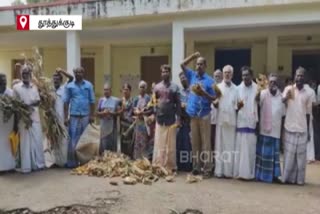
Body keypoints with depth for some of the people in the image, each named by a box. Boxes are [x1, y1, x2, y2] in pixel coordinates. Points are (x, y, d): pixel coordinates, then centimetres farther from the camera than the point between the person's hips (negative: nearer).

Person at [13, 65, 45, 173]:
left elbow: (38, 102, 6)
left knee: (37, 140, 5)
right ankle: (26, 166, 7)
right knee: (25, 142, 1)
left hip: (35, 117, 3)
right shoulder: (16, 87, -1)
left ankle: (38, 163, 16)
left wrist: (30, 104, -12)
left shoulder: (34, 87, 9)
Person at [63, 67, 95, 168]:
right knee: (73, 139, 0)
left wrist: (92, 115, 0)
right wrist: (66, 117, -2)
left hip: (85, 115, 1)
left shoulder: (88, 85, 4)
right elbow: (66, 102, 3)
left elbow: (92, 101, 4)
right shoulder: (69, 86, 4)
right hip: (74, 116, -1)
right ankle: (72, 162, 7)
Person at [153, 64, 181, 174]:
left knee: (171, 144, 4)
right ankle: (158, 165, 10)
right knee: (159, 143, 4)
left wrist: (178, 118, -7)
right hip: (159, 118, 2)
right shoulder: (157, 87, 9)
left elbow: (178, 103, 0)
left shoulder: (175, 87, 1)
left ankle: (170, 166, 12)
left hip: (171, 119, -2)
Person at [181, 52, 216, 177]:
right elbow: (182, 65, 14)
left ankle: (207, 168, 4)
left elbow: (214, 98, -3)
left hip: (204, 114, -4)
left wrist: (203, 93, -19)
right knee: (195, 142, 9)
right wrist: (194, 56, 8)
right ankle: (196, 167, 17)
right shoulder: (192, 76, 10)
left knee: (205, 142, -2)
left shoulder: (210, 81, -2)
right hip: (193, 114, 4)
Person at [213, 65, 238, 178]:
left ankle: (229, 171, 8)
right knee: (220, 145, 1)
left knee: (230, 146, 3)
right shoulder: (218, 87, 5)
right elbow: (215, 104, 1)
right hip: (221, 119, -2)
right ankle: (219, 170, 4)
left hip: (232, 120, 2)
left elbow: (236, 106, 12)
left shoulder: (235, 88, 10)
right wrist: (215, 103, -21)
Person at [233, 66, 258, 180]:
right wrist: (238, 106, -15)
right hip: (241, 123, 1)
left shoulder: (257, 88, 2)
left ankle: (249, 173, 9)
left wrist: (258, 123, -1)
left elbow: (259, 106, 3)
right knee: (240, 148, 1)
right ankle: (240, 172, 7)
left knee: (251, 149, 2)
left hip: (252, 123, -1)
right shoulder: (238, 88, 6)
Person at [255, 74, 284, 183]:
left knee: (275, 153, 10)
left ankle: (274, 175, 19)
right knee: (263, 153, 2)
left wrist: (282, 130, 11)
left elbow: (283, 115, 11)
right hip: (264, 130, -3)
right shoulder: (264, 94, -4)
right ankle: (261, 175, 11)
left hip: (276, 130, 3)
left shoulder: (281, 96, 6)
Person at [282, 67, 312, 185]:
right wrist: (286, 97, -39)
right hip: (290, 128, -2)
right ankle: (288, 177, 10)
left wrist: (308, 131, 13)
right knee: (289, 154, 2)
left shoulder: (307, 94, 9)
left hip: (302, 129, 3)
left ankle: (299, 178, 14)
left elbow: (308, 113, 13)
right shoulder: (288, 89, 0)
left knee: (301, 155, 6)